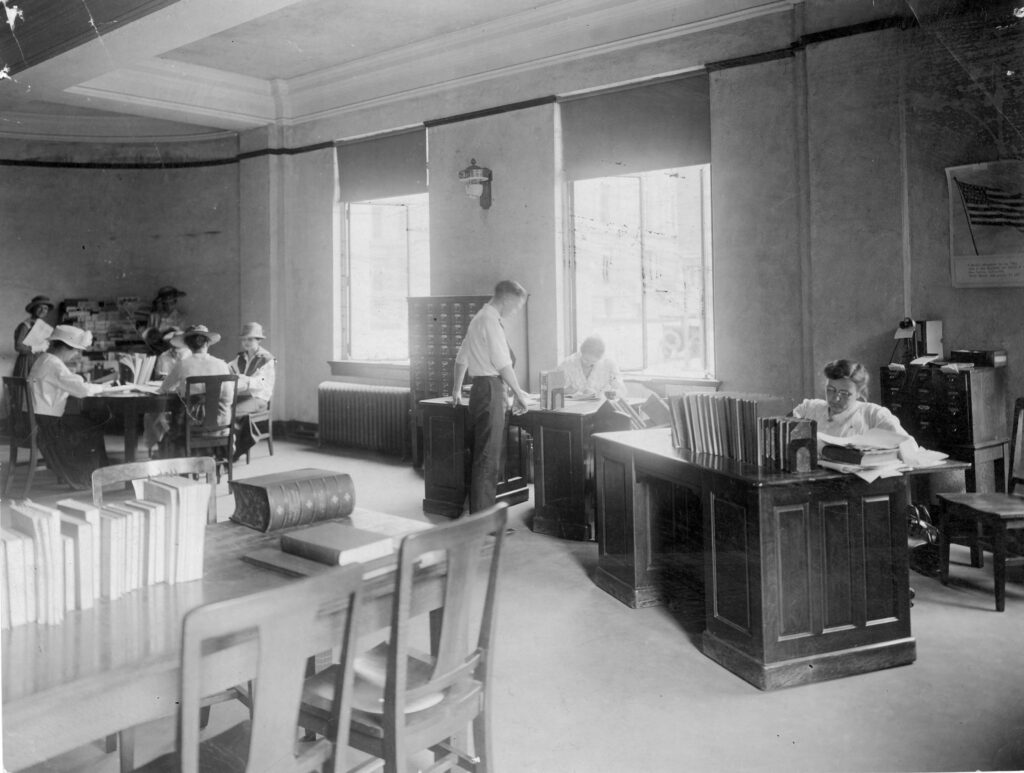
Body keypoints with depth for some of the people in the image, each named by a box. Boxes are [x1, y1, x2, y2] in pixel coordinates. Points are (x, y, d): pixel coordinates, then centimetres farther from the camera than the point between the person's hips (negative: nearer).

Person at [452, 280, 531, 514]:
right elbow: (502, 363, -17)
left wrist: (457, 390, 32)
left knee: (492, 452, 14)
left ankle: (482, 511, 20)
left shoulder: (479, 318, 19)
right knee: (487, 455, -9)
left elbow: (462, 357, 25)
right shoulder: (490, 319, -12)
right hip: (490, 387, -10)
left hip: (481, 388, 10)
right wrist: (518, 393, -11)